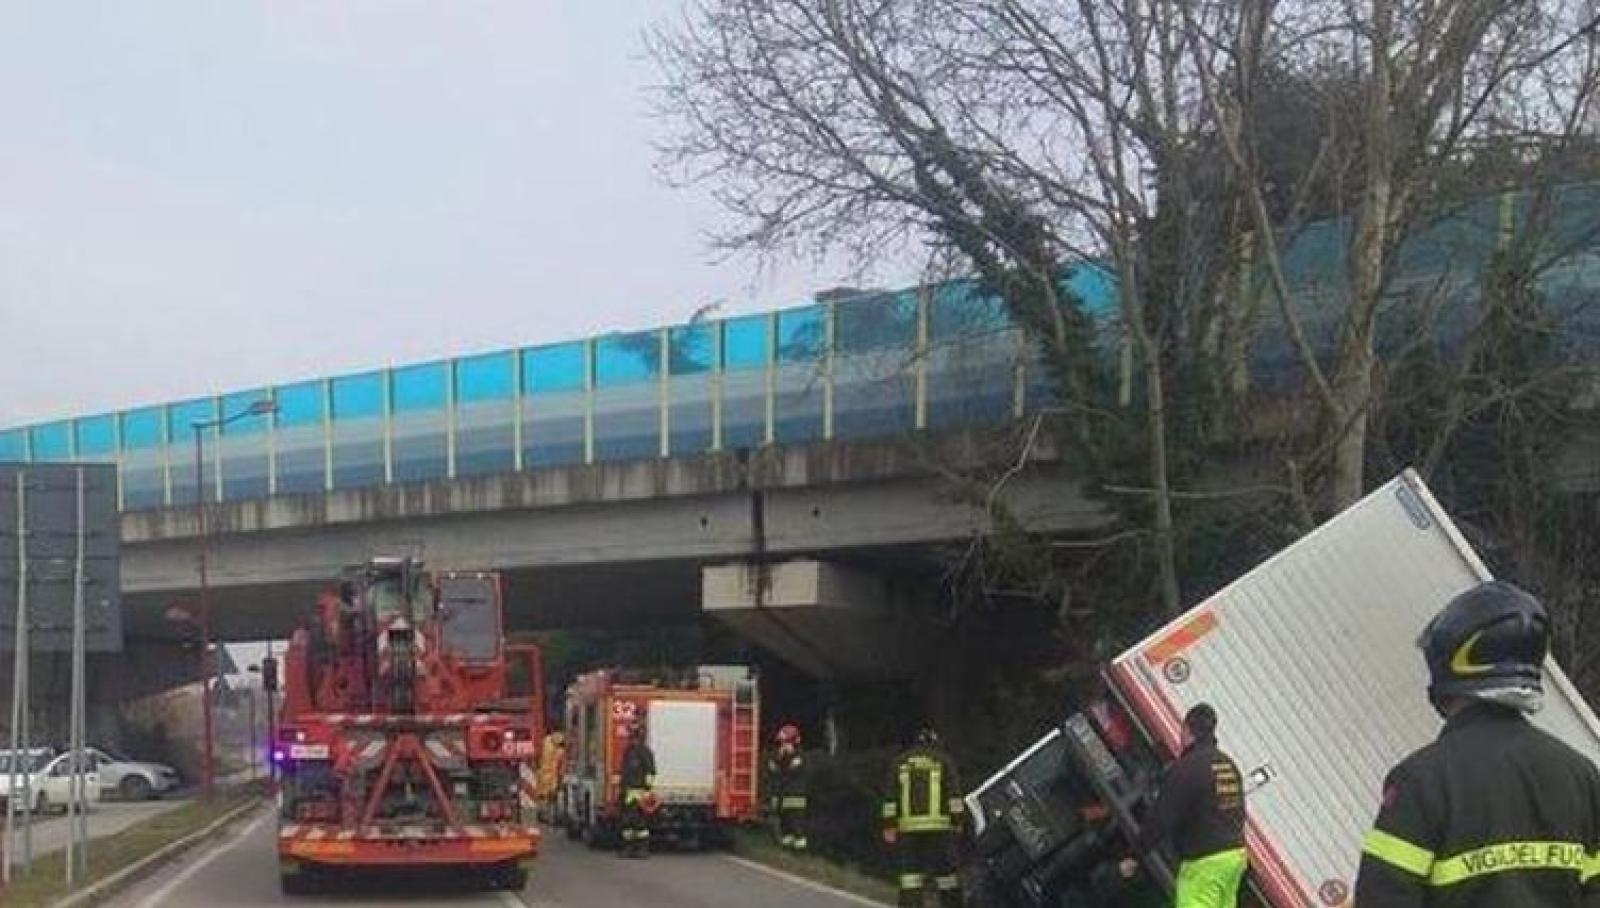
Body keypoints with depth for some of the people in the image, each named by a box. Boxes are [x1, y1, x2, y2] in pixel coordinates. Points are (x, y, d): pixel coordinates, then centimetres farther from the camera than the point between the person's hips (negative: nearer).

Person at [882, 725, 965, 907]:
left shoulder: (901, 761, 13)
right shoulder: (944, 760, 7)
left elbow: (891, 797, 9)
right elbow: (954, 794, -3)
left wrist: (889, 825, 8)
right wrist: (958, 820, -3)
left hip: (908, 827, 2)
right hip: (939, 827, -2)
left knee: (911, 874, 2)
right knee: (946, 876, 4)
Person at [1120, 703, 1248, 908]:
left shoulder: (1186, 768, -16)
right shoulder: (1229, 764, 12)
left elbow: (1161, 818, -17)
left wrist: (1135, 856, -8)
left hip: (1204, 862, -9)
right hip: (1235, 854, 9)